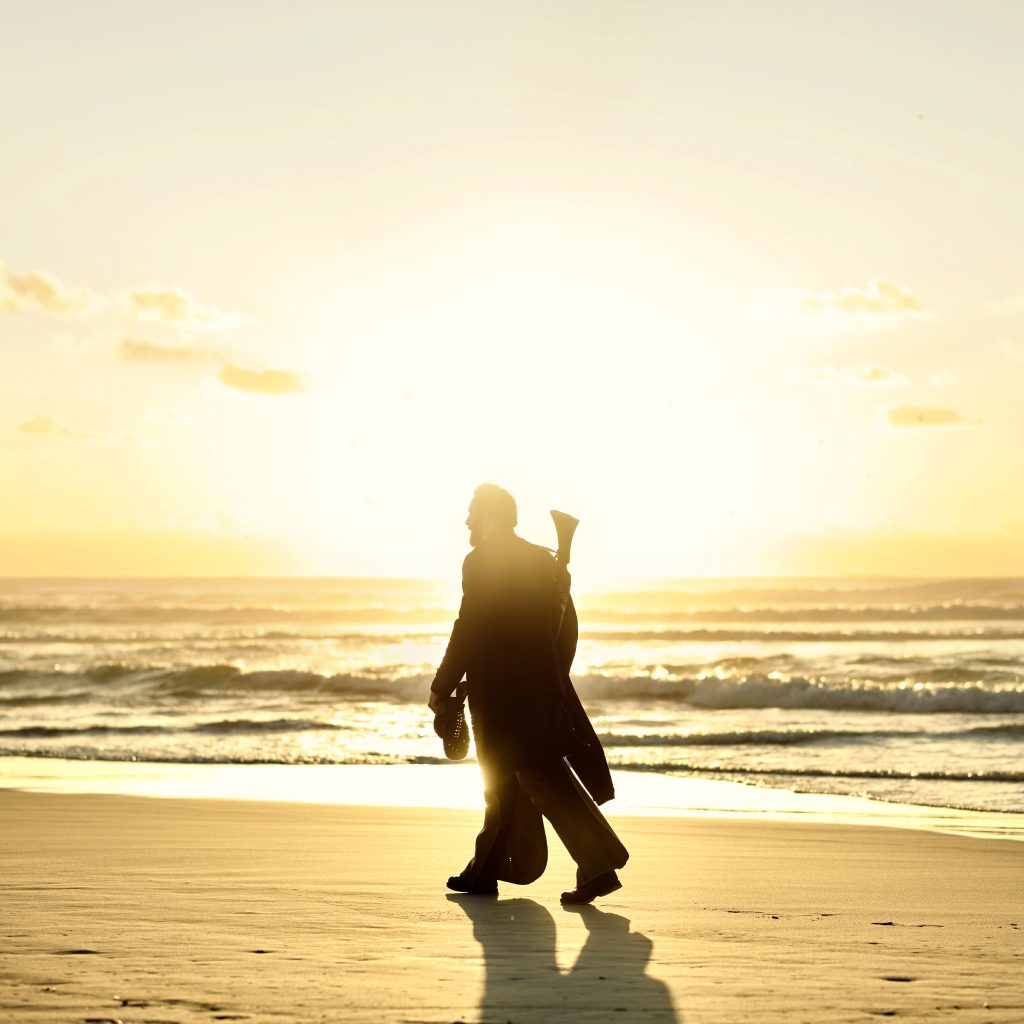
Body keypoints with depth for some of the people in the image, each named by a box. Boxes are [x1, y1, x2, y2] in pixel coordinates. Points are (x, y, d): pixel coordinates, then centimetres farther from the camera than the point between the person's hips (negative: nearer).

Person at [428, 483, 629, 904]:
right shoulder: (543, 561, 12)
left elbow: (468, 632, -13)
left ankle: (599, 865, -14)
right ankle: (485, 872, 25)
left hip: (502, 692, -8)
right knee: (505, 779, 17)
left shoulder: (481, 562, -10)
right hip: (544, 689, 8)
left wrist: (441, 688, -5)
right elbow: (566, 627, 12)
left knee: (544, 779, -8)